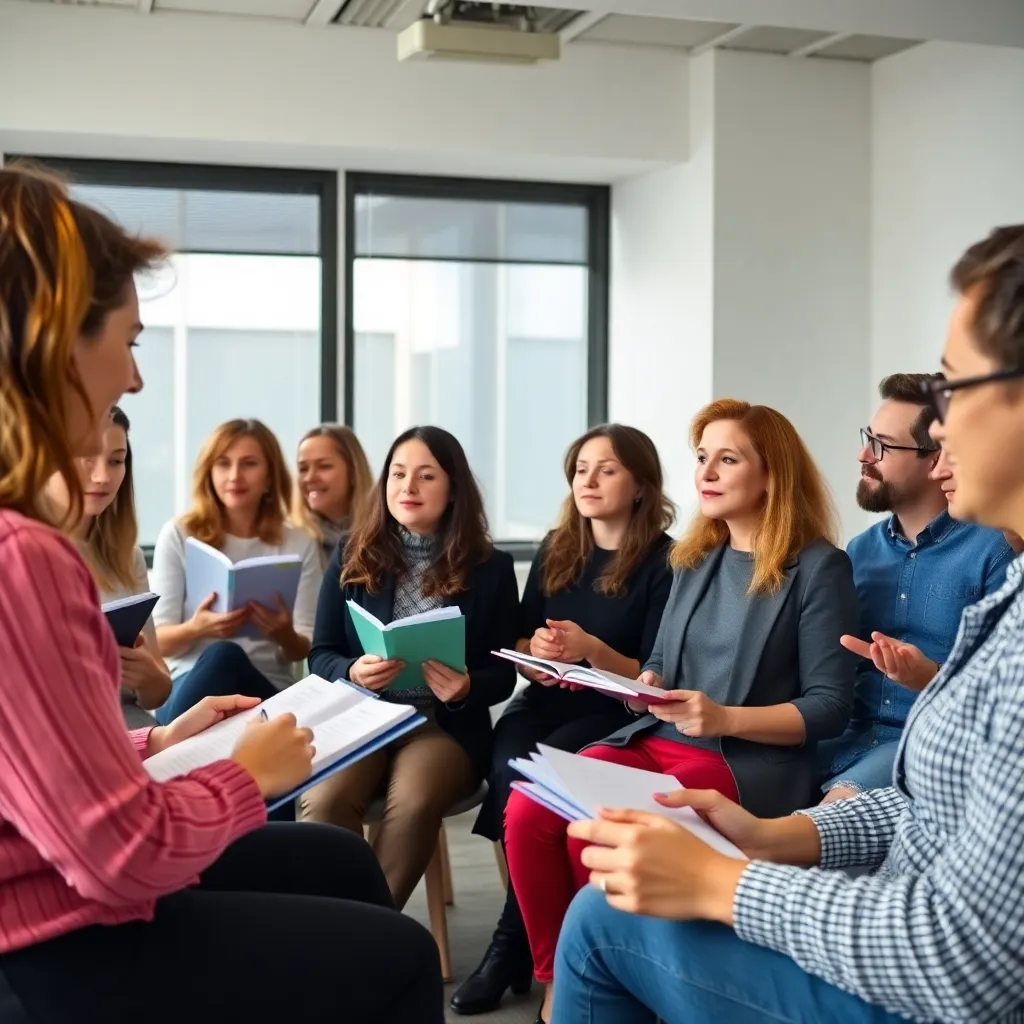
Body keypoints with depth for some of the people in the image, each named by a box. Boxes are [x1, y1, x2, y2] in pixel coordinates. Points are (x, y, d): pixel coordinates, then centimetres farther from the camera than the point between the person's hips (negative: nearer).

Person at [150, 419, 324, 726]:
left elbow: (303, 650, 6)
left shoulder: (298, 543, 7)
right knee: (221, 654, -36)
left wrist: (284, 635, -20)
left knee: (225, 657, -35)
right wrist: (196, 629, -23)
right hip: (190, 684, -1)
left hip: (267, 690, 1)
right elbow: (158, 641, 2)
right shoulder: (178, 535, 4)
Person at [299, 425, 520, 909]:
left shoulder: (490, 568, 6)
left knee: (413, 801, -33)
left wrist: (466, 686, -18)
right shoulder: (352, 556, 10)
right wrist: (353, 672, -15)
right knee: (324, 800, -31)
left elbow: (502, 675, 6)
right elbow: (321, 656, 9)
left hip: (444, 725, -1)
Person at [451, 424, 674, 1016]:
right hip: (546, 700, 5)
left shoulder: (663, 563, -5)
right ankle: (535, 945, -15)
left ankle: (513, 947, -12)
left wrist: (591, 649, -22)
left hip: (616, 712, -4)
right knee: (511, 771, -28)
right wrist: (536, 652, -7)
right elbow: (520, 641, 17)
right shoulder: (555, 553, 12)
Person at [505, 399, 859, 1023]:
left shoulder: (819, 568, -5)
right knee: (529, 808, -20)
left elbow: (830, 707, -9)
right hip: (658, 740, 6)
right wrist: (642, 686, -2)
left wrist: (725, 718, -21)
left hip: (753, 760, -6)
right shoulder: (697, 560, 16)